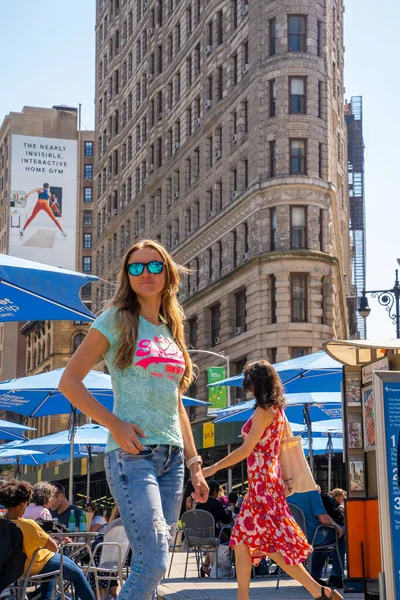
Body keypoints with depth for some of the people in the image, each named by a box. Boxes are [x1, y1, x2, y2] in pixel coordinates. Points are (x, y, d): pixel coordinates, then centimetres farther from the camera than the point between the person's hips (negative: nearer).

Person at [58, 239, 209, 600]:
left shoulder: (171, 330, 18)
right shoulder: (116, 319, 1)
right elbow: (69, 382, -4)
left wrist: (194, 465, 17)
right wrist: (114, 424, -14)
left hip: (172, 457, 6)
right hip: (132, 453, -6)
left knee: (154, 564, 5)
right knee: (153, 562, -18)